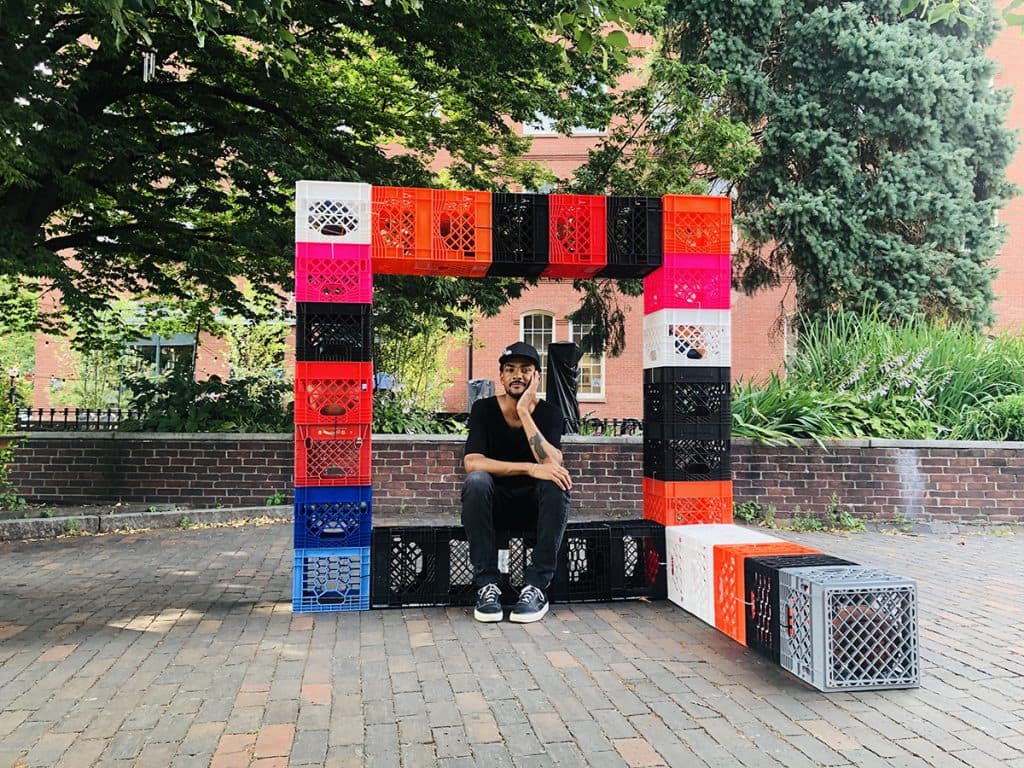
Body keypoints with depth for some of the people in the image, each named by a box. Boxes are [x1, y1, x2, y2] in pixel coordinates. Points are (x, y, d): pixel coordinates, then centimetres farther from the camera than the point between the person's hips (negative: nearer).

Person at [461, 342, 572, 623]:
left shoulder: (550, 413, -5)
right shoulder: (484, 409, -6)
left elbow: (552, 464, -23)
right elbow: (472, 463, -22)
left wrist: (524, 412, -25)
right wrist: (529, 468, -32)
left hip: (535, 505, 1)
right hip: (494, 504, 0)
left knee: (558, 482, -30)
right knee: (476, 481, -32)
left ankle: (537, 587, -25)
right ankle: (486, 585, -25)